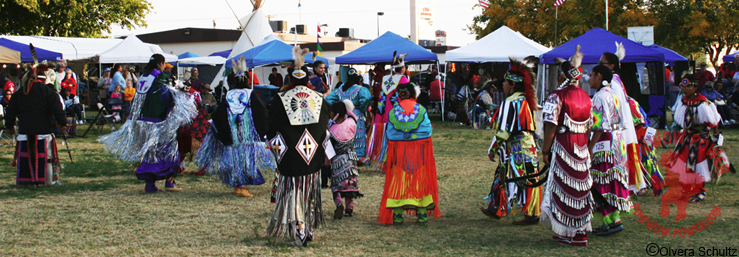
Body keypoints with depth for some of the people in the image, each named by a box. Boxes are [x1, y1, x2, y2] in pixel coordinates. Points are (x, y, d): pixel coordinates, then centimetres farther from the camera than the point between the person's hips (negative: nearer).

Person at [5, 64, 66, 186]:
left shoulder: (19, 93, 10)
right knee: (46, 157, 1)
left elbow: (10, 111, 15)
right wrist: (62, 123, -2)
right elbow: (57, 110, -10)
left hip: (24, 130, 4)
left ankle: (29, 180, 9)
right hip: (43, 129, -3)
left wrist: (9, 126, 23)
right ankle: (51, 180, 4)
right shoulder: (48, 91, -5)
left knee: (26, 157, 8)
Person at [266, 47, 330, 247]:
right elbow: (325, 128, 9)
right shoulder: (319, 100, 1)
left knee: (293, 194, 2)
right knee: (310, 193, 15)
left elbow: (272, 130, -3)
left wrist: (276, 149, 13)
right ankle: (309, 230, 22)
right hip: (313, 158, 4)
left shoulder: (279, 101, -9)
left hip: (290, 158, -3)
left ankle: (298, 233, -2)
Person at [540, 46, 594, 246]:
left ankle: (569, 234, 3)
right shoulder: (586, 97, 9)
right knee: (580, 188, 12)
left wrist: (545, 150, -7)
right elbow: (588, 127, 12)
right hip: (581, 148, 6)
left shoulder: (557, 96, -12)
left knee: (564, 188, 0)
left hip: (563, 147, -6)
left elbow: (551, 126, -14)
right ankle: (582, 231, 17)